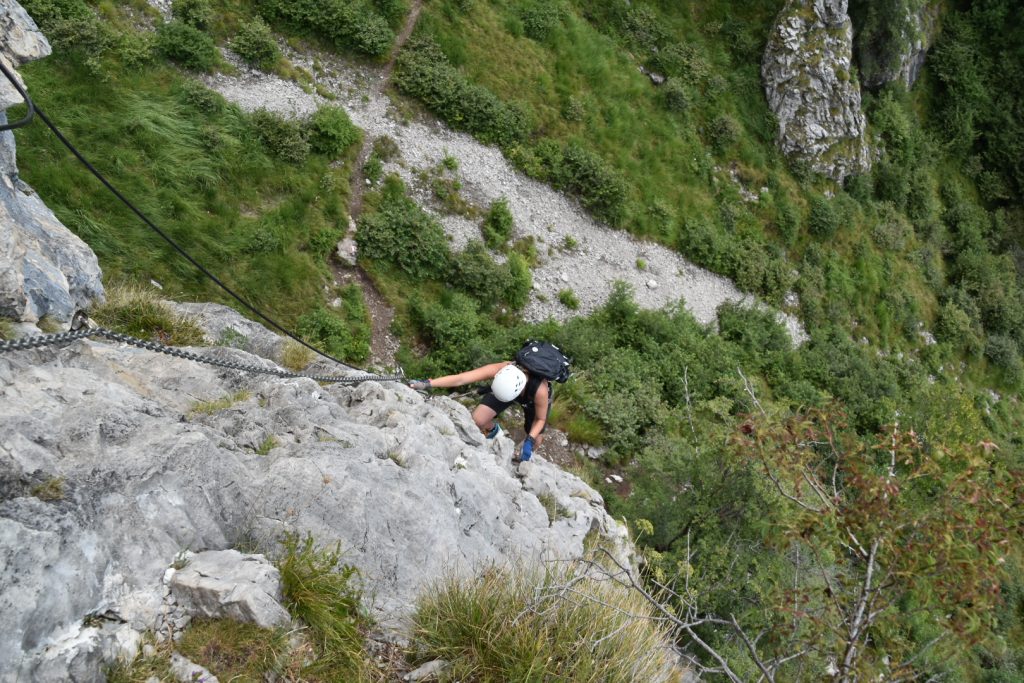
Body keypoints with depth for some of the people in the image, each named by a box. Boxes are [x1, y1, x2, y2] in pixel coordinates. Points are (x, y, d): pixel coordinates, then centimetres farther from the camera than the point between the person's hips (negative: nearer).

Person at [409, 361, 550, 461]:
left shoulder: (540, 390, -46)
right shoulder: (499, 370, -43)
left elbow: (540, 419, -25)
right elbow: (460, 379, -46)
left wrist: (529, 442, -37)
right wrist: (427, 384, -54)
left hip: (533, 399, -1)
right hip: (508, 388, 1)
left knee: (535, 441, -1)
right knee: (477, 419, -13)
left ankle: (526, 450, 37)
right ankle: (493, 432, 24)